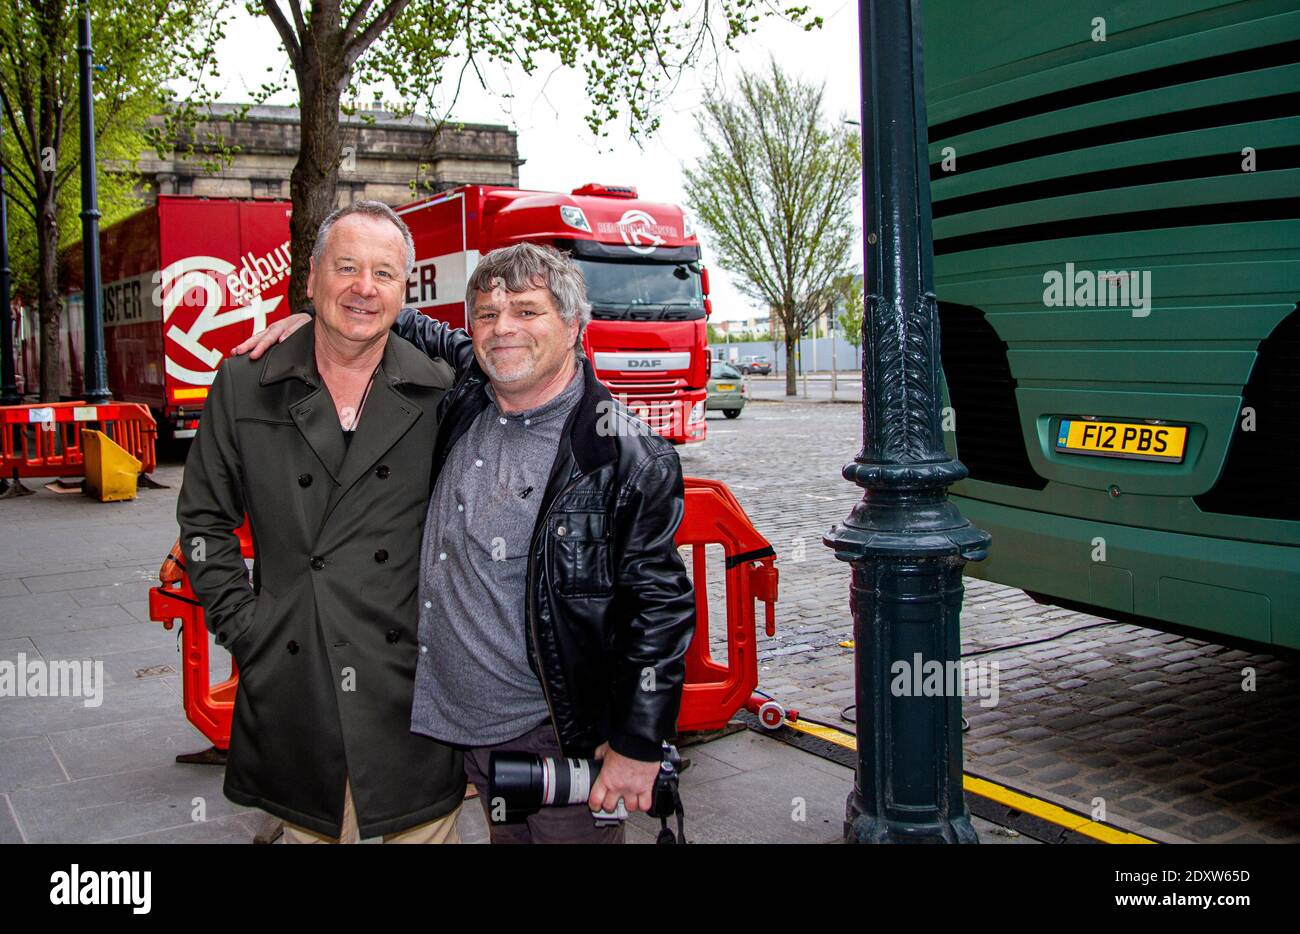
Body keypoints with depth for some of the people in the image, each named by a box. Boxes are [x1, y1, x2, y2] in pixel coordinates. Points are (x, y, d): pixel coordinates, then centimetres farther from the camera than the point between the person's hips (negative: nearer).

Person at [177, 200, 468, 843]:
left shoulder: (441, 393, 0)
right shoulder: (244, 386, 2)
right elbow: (204, 519, 9)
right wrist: (241, 625, 2)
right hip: (292, 688, 1)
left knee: (425, 829, 11)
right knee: (309, 828, 15)